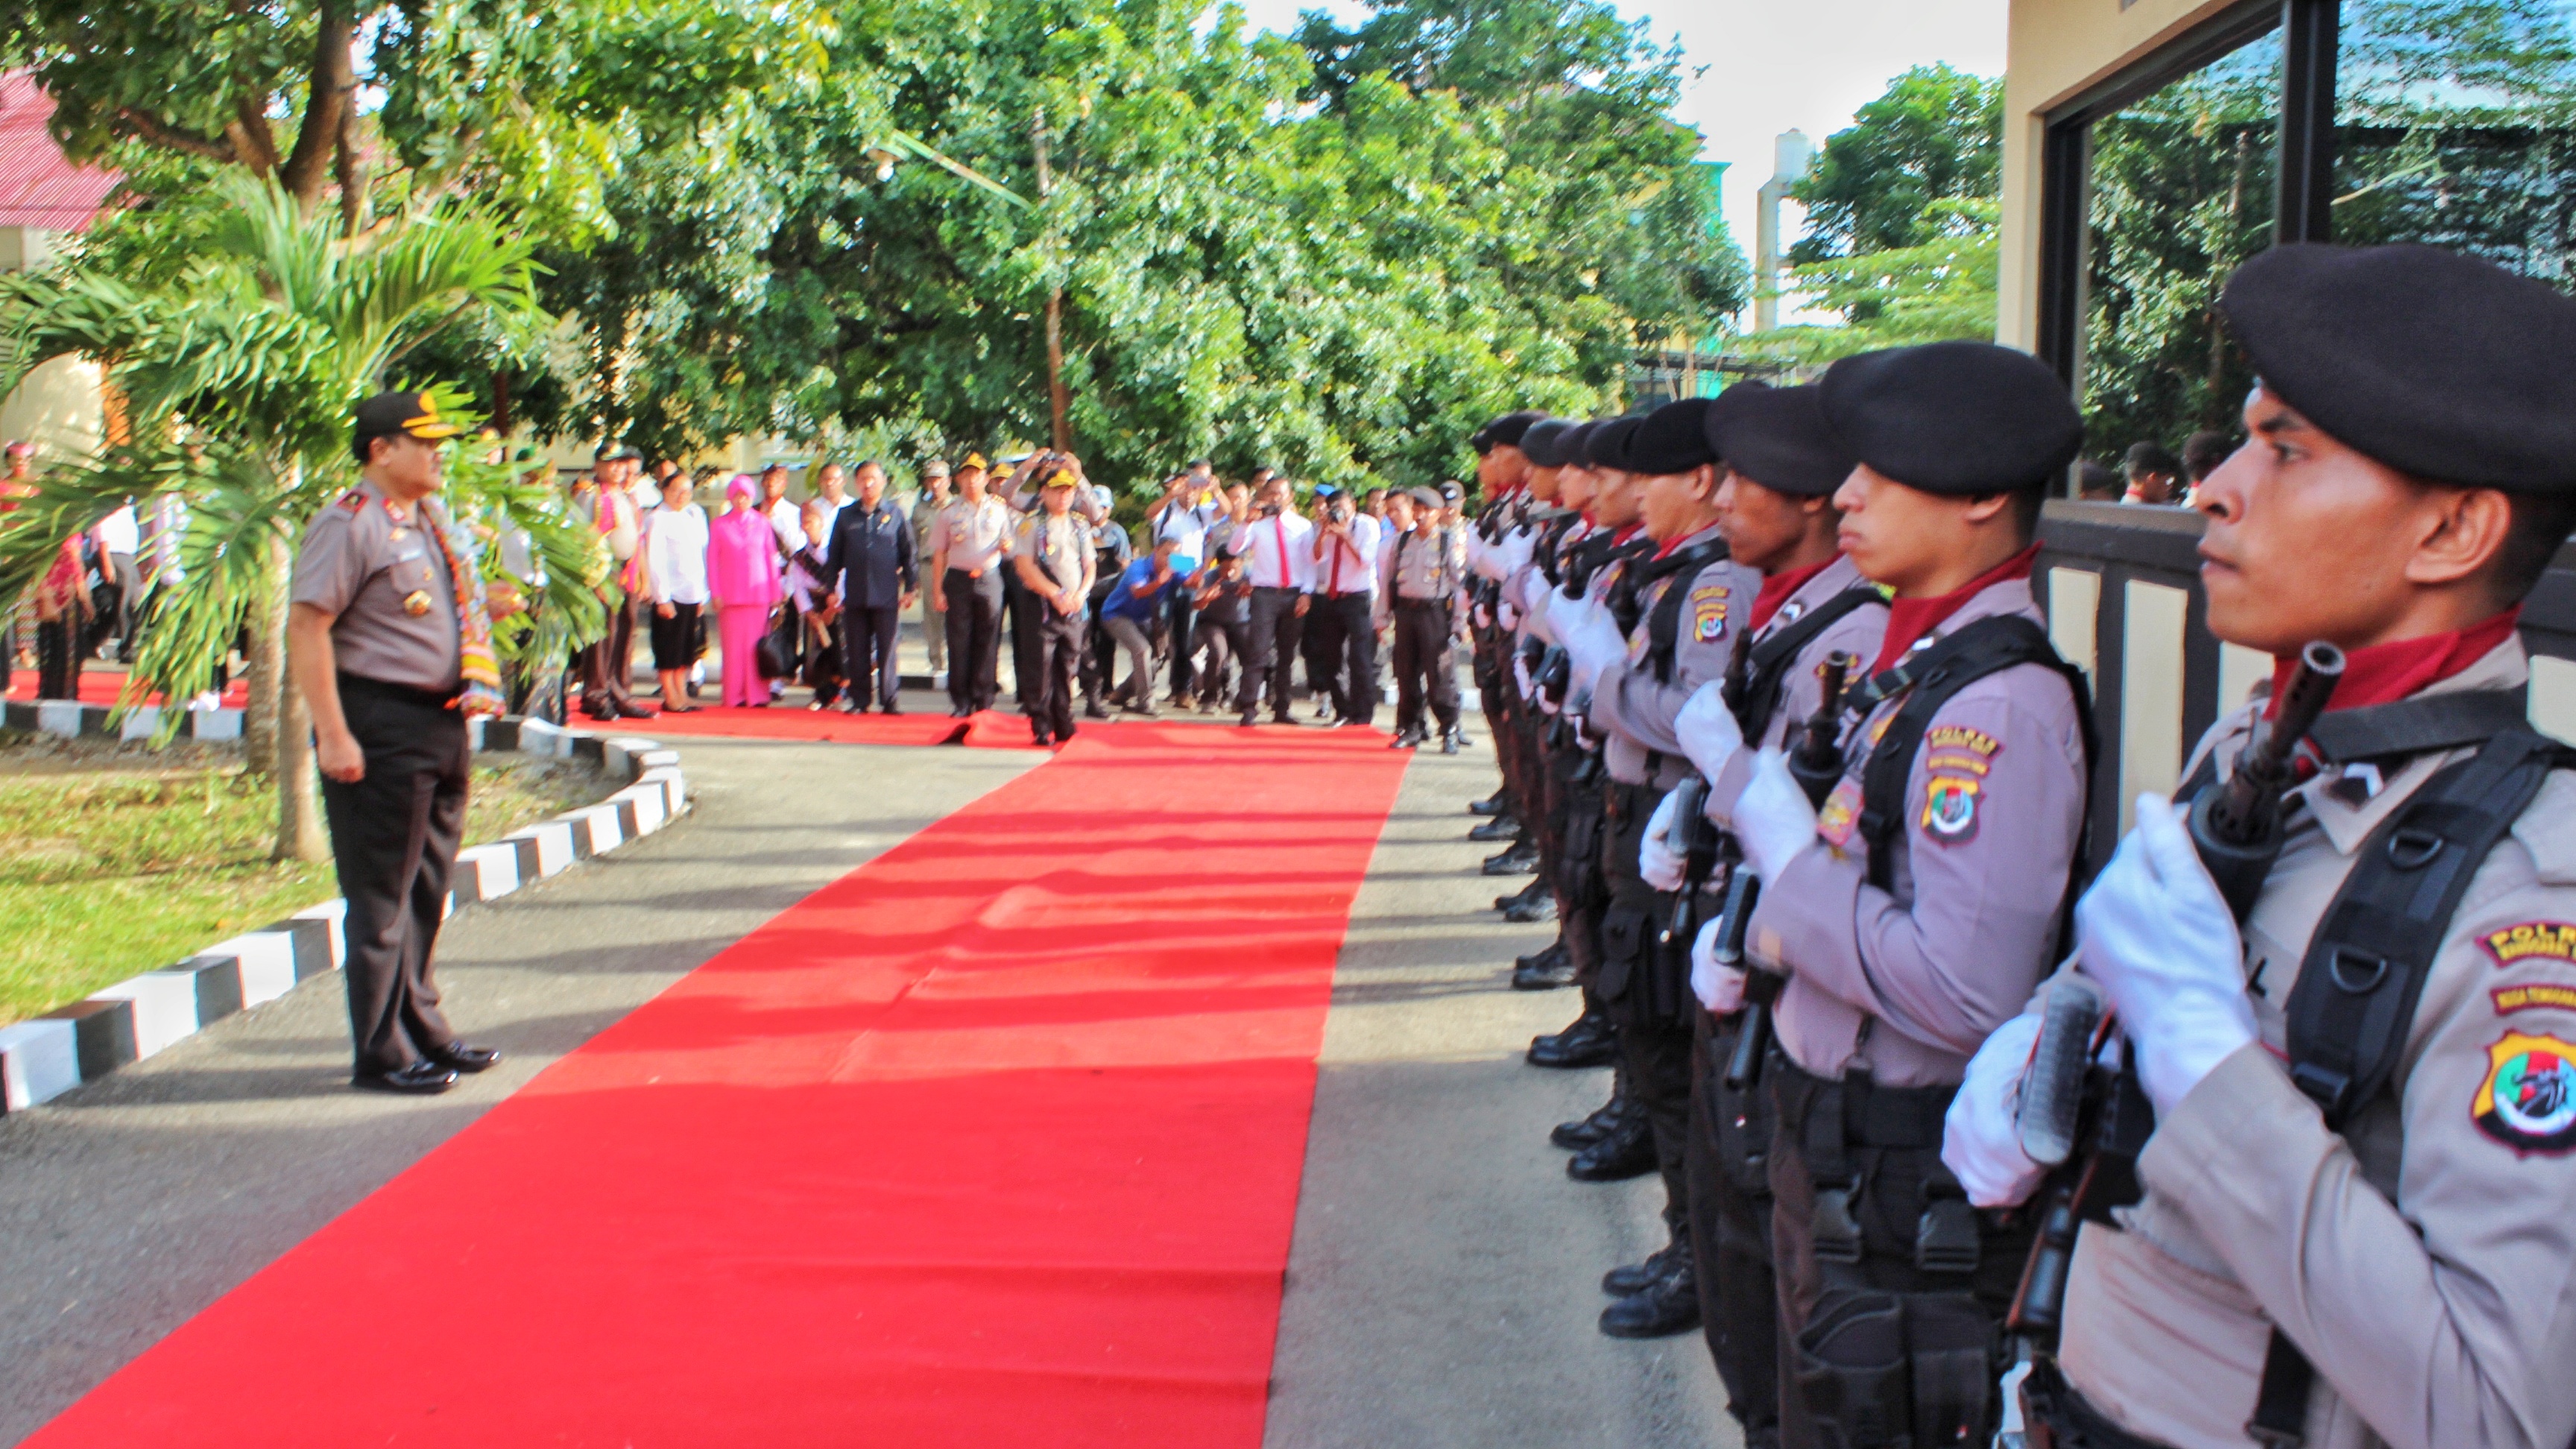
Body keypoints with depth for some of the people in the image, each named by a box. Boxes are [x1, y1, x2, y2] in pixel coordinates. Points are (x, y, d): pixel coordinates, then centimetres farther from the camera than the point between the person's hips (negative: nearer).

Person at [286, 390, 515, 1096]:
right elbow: (306, 626, -18)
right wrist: (333, 736, -22)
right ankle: (382, 1056, 9)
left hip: (442, 724, 9)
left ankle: (423, 1031, 30)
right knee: (382, 900, 0)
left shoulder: (428, 520, 15)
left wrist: (483, 603, 11)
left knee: (427, 891, 18)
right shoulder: (350, 524, -13)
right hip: (382, 729, -9)